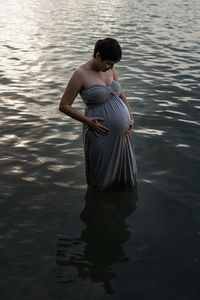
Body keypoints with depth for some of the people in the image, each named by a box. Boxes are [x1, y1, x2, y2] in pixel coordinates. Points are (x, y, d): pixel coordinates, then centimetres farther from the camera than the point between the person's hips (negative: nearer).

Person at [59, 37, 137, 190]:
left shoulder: (110, 70, 5)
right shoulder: (80, 74, -14)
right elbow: (64, 106, -10)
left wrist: (131, 118, 0)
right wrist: (88, 121, -17)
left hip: (121, 131, 6)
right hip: (101, 132, -6)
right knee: (101, 179, 15)